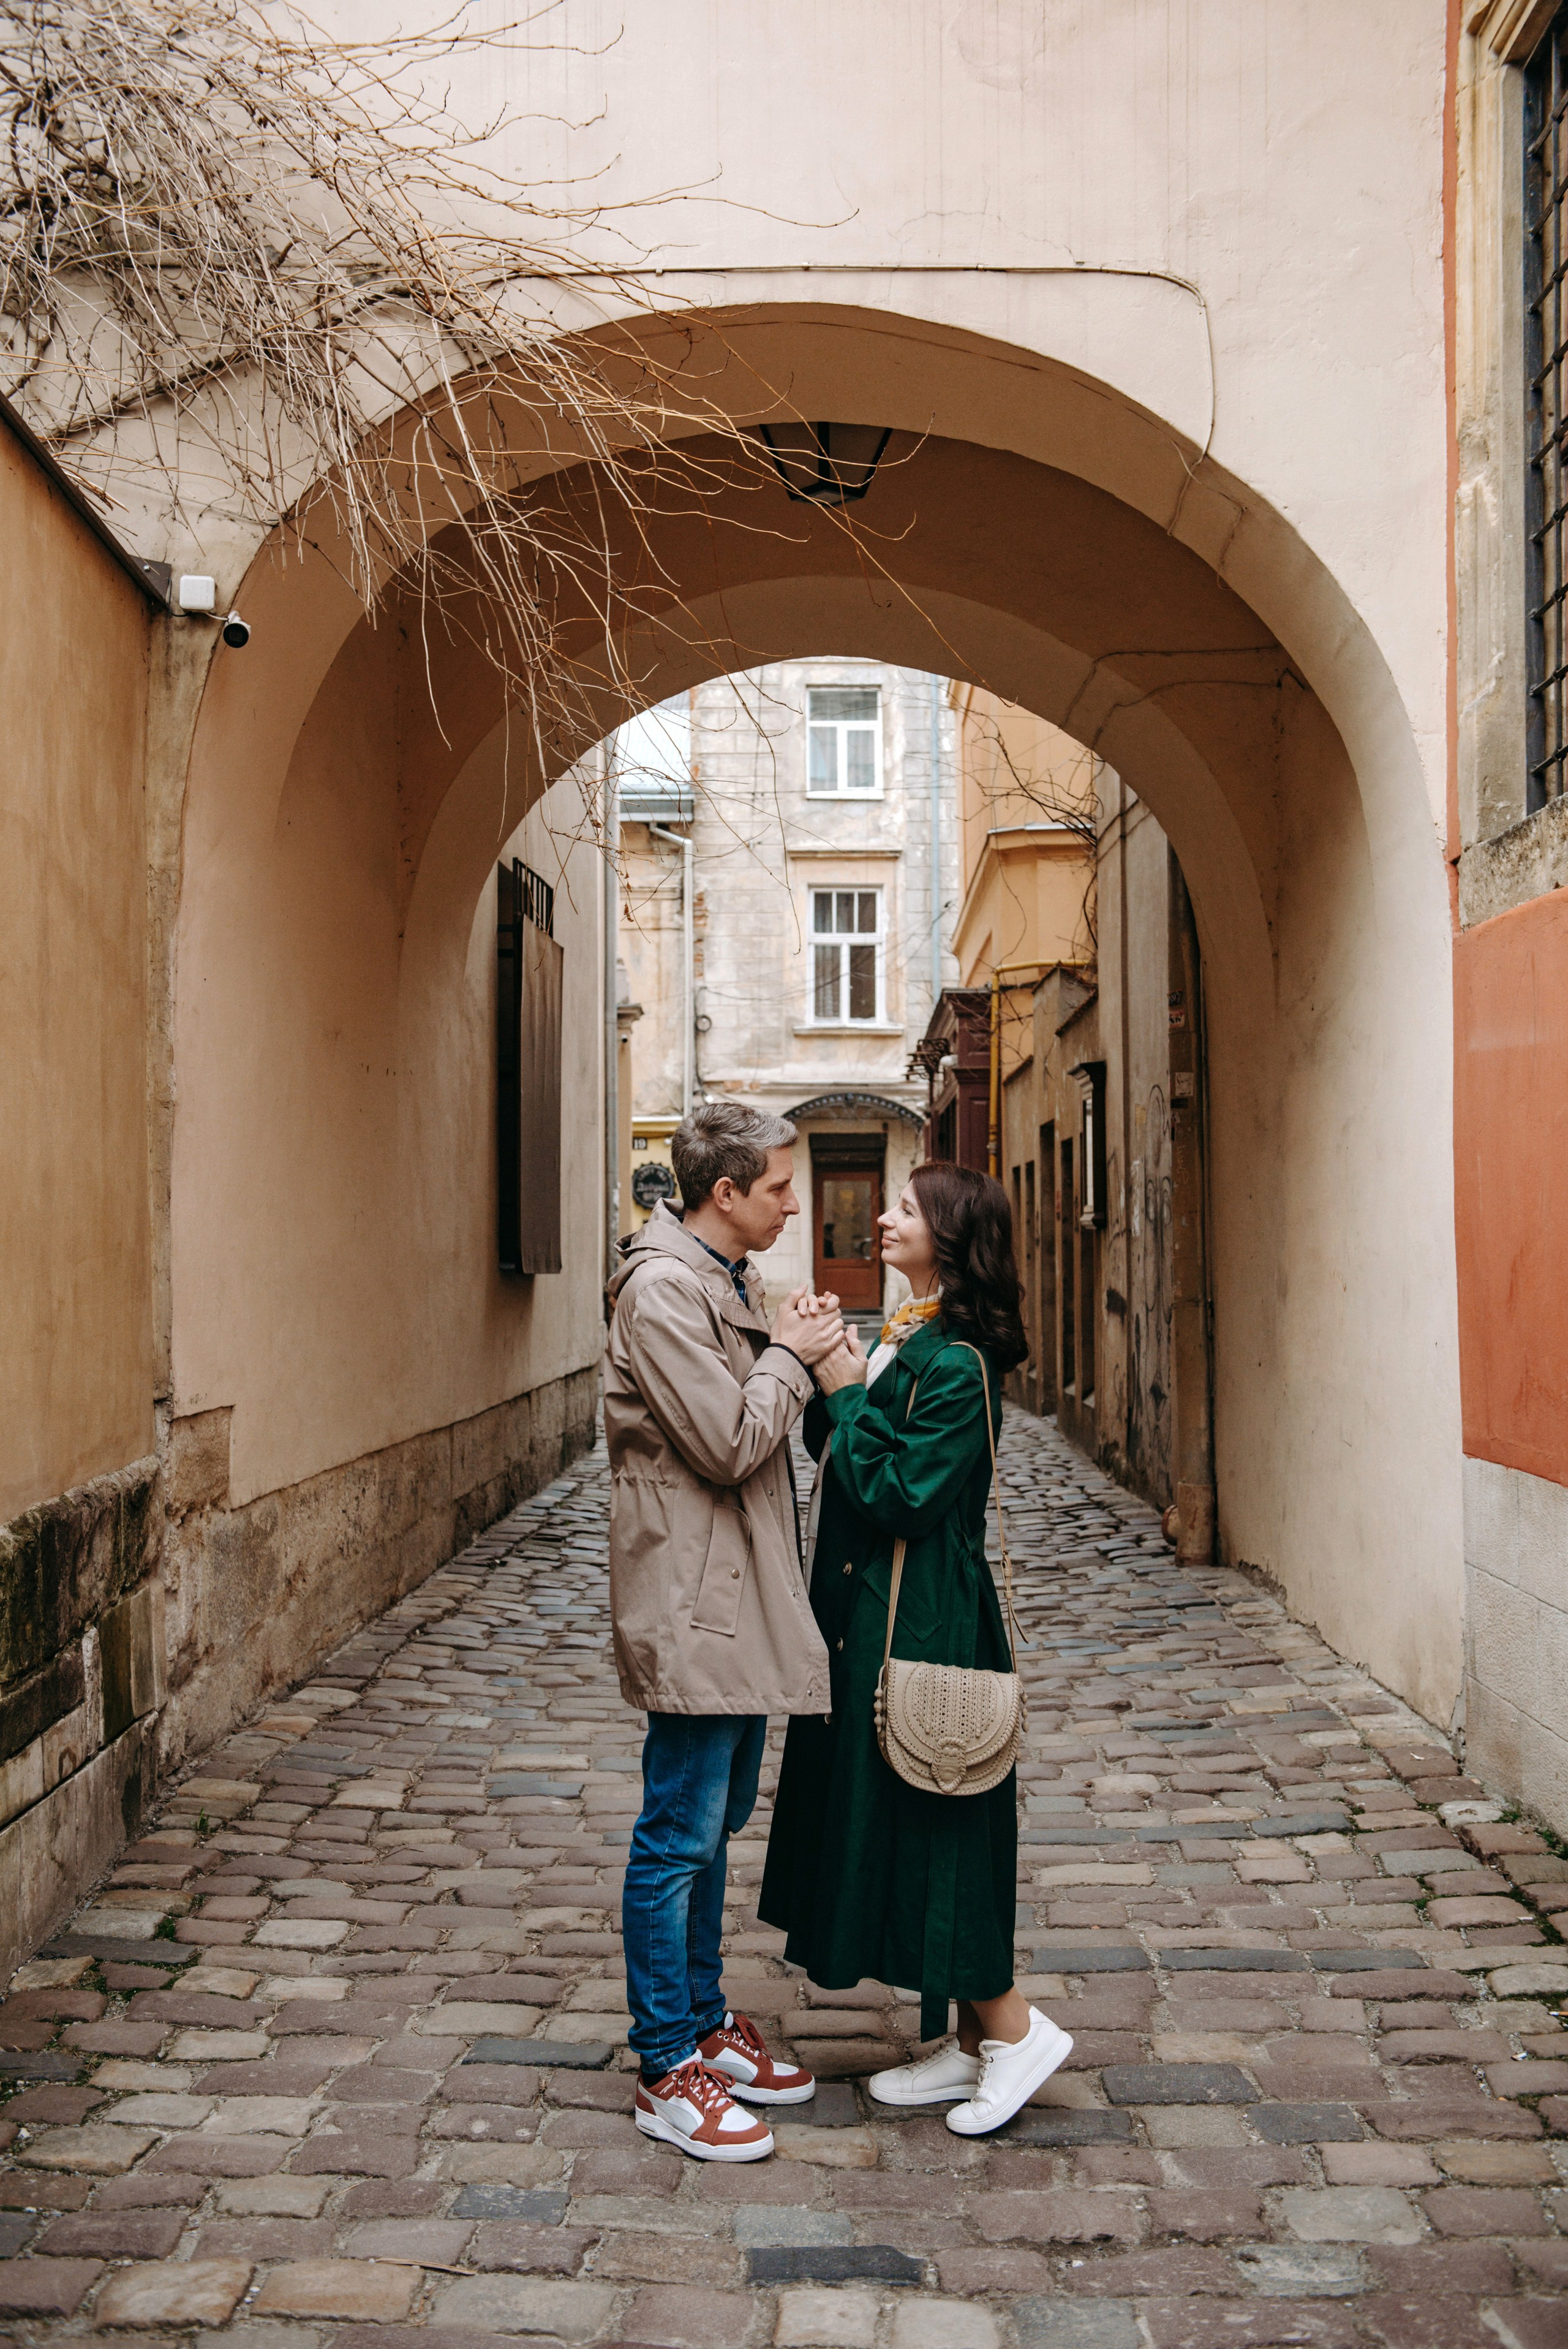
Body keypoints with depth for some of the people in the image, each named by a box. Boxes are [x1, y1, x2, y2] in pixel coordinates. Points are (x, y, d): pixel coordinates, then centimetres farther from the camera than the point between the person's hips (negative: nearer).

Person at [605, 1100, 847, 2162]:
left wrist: (805, 1353, 3)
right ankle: (669, 2071, 11)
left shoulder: (732, 1282, 14)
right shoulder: (662, 1289, -17)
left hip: (745, 1597, 10)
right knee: (680, 1836, 0)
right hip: (692, 1605, -10)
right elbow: (728, 1444, -22)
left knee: (714, 1824, 18)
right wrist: (792, 1355, -9)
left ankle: (705, 2022, 31)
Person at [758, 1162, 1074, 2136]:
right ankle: (972, 2041, 26)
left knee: (928, 1823, -1)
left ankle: (1015, 2026, 16)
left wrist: (846, 1394, -16)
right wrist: (824, 1386, -2)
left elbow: (903, 1495, -23)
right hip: (868, 1611, 10)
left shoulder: (956, 1361, -18)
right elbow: (842, 1461, 12)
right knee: (889, 1820, 14)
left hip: (922, 1625, -10)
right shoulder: (905, 1335, 10)